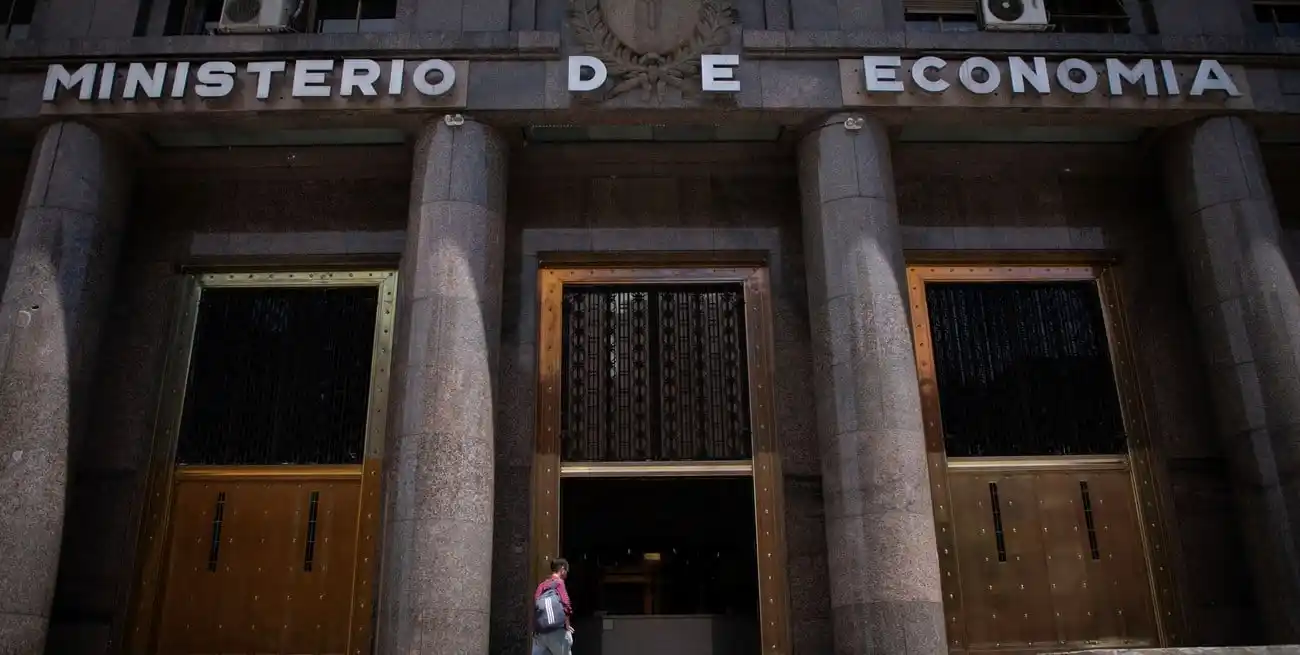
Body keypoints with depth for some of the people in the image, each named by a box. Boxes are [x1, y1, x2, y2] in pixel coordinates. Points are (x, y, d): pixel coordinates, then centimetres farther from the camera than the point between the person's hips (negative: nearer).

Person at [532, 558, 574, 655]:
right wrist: (567, 625, -4)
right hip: (557, 631, -6)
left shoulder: (542, 585, 13)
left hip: (539, 632, 6)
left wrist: (535, 628, 13)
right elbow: (565, 606, -15)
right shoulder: (559, 582, -6)